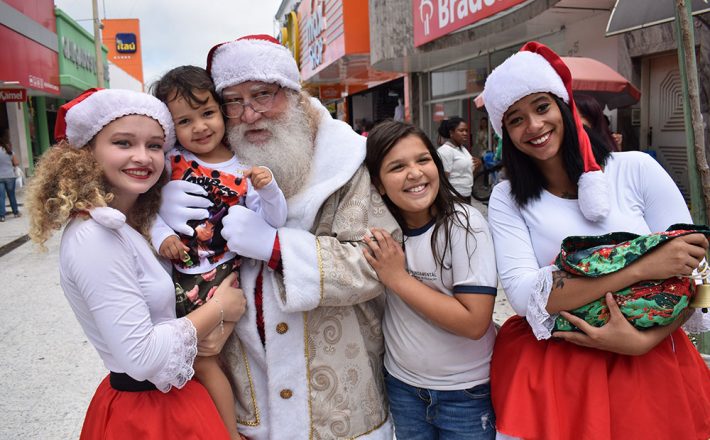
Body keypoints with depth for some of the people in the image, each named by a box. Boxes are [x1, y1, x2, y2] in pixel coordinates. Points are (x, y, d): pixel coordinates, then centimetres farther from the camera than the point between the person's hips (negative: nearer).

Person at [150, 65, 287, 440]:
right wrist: (161, 235, -10)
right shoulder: (171, 160, -4)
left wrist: (267, 188, -27)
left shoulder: (243, 171, -8)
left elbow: (273, 222, -10)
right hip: (181, 272, 3)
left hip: (223, 274, -3)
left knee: (202, 356, 3)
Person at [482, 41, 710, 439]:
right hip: (547, 367, 0)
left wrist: (643, 340, -20)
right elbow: (524, 295, -18)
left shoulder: (636, 169, -6)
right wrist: (643, 267, -23)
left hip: (650, 359, 1)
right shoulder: (507, 200, -6)